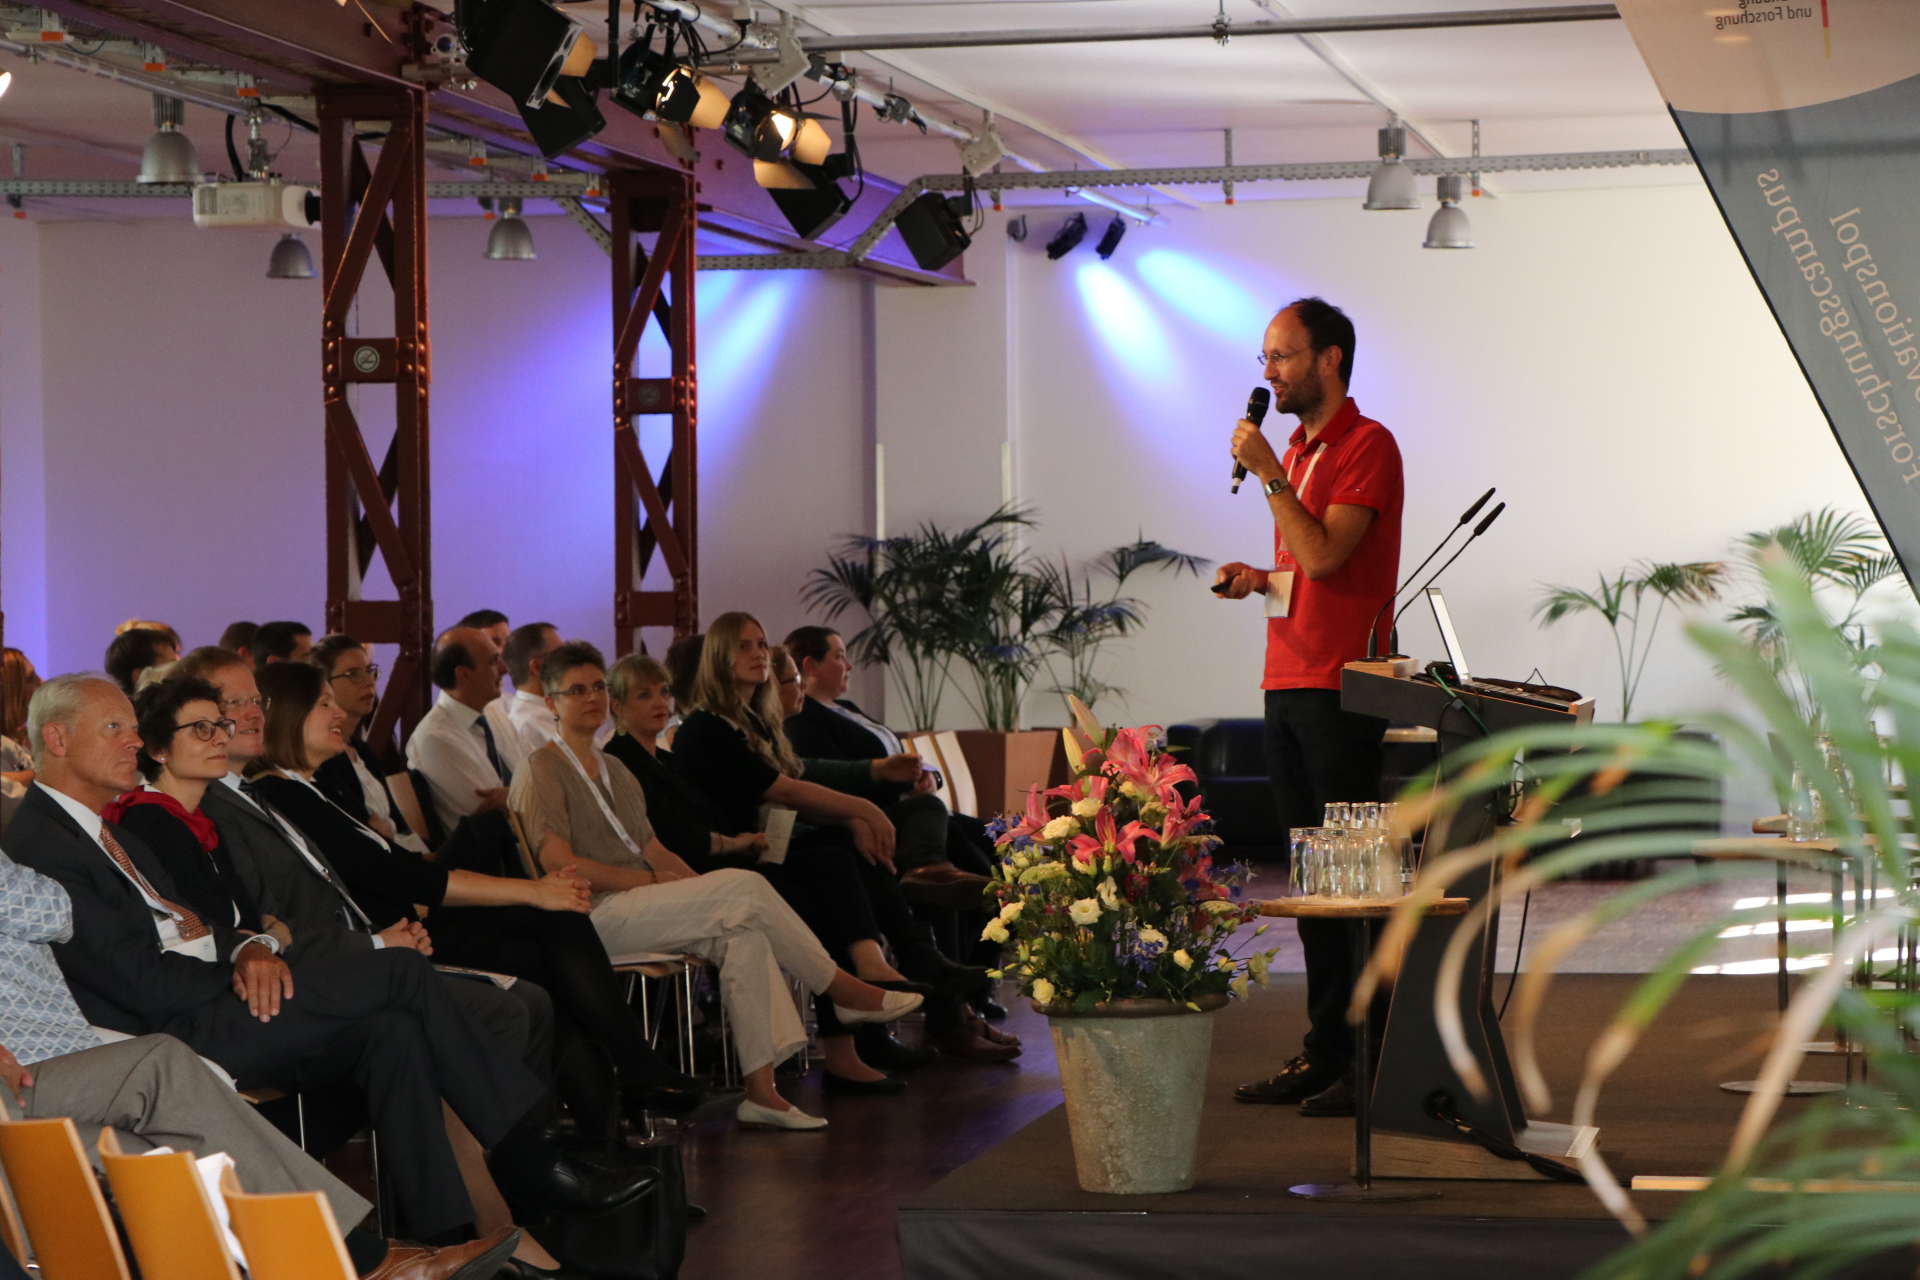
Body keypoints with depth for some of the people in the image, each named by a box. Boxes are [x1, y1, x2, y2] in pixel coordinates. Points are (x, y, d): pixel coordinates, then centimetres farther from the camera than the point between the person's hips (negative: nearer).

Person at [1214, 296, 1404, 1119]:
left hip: (1340, 687, -9)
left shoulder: (1367, 446, -9)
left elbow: (1324, 555, -20)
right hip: (1286, 682, 9)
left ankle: (1375, 1062, -5)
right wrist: (1257, 579, 10)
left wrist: (1269, 474, -15)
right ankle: (1324, 1052, 15)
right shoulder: (1298, 449, 19)